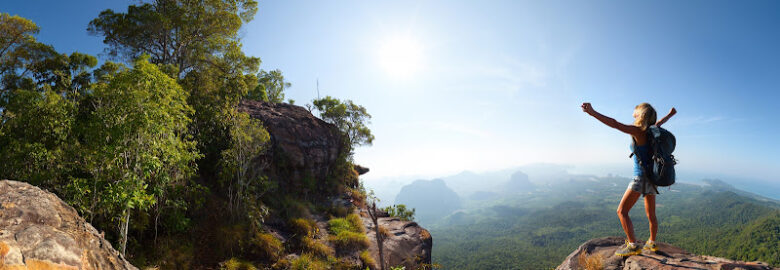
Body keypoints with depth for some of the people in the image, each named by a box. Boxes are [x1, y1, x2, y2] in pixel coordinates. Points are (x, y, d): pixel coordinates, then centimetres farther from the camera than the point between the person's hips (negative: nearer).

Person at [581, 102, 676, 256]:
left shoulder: (638, 131, -12)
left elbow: (615, 124, -25)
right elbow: (660, 122, 32)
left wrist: (592, 113, -34)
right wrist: (670, 114, 54)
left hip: (641, 177, -9)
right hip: (652, 178, 9)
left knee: (622, 211, -8)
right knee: (651, 214, 21)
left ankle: (633, 246, -11)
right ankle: (652, 243, 36)